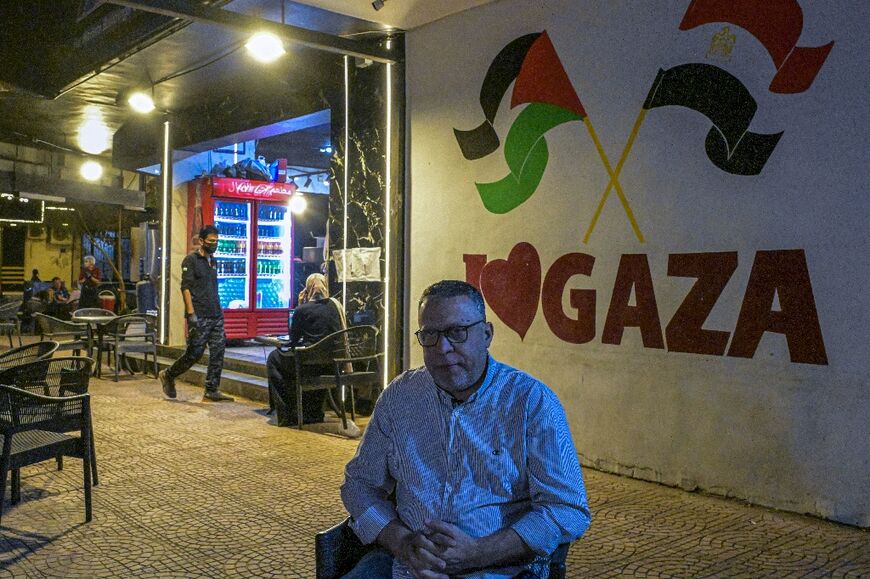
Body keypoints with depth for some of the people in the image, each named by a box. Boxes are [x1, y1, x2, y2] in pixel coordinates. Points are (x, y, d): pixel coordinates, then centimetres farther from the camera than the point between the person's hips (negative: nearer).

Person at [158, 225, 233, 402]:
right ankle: (168, 375, 19)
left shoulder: (213, 261, 18)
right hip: (199, 317, -7)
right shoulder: (191, 259, -5)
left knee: (218, 352, 1)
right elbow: (185, 287, -12)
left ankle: (212, 390, 6)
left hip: (216, 316, 7)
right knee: (195, 353, -3)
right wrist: (191, 313, -19)